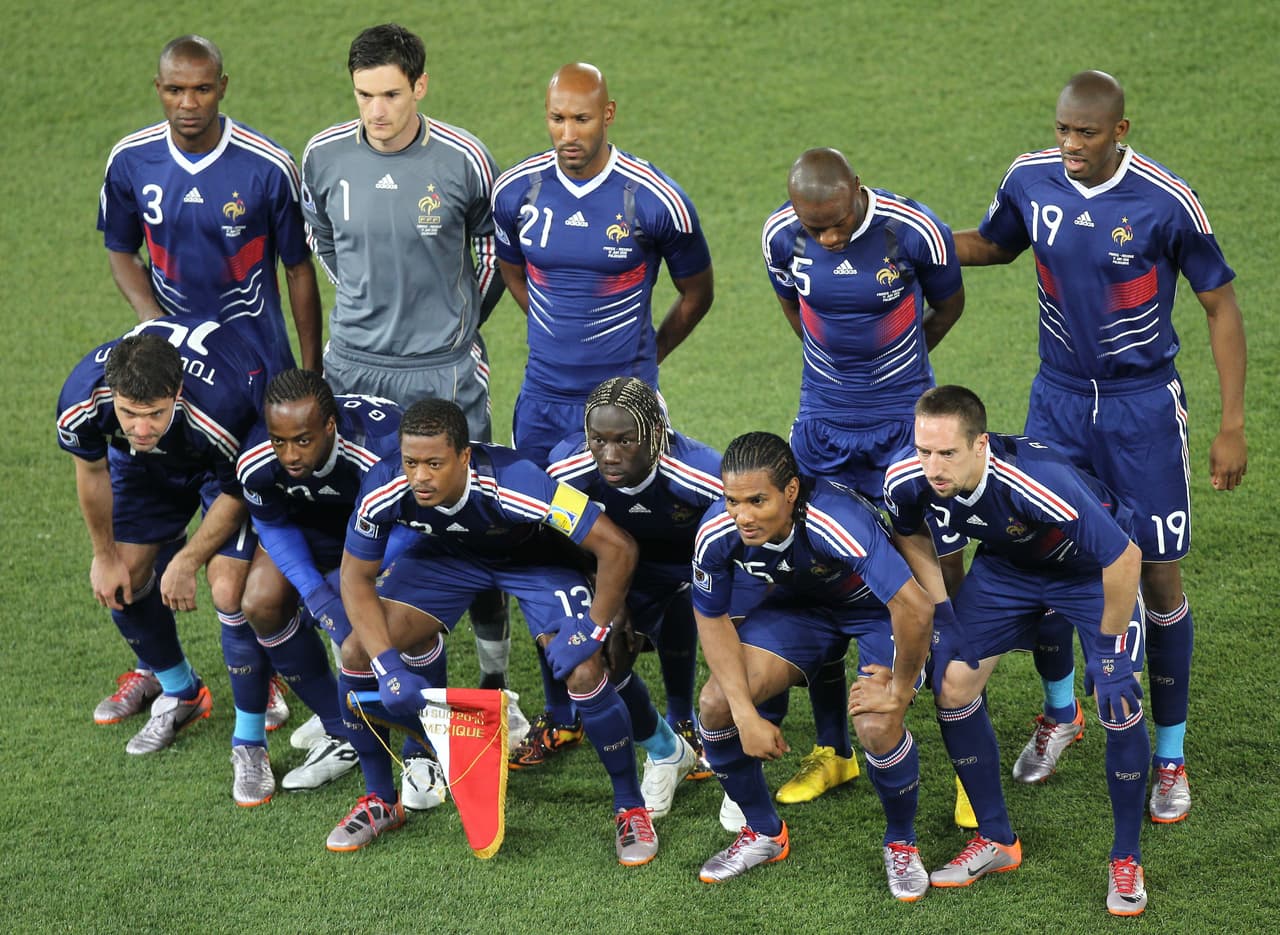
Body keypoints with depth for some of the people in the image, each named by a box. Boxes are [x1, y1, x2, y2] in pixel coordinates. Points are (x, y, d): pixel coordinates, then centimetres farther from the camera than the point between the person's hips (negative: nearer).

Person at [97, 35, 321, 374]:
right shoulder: (129, 160, -7)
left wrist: (312, 371, -4)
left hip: (254, 346, -2)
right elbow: (122, 250, 7)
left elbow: (298, 269, -7)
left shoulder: (269, 166, -16)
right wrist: (149, 315, -12)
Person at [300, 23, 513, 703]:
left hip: (443, 370, -2)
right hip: (353, 367, 2)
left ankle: (494, 680, 15)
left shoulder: (462, 159, -12)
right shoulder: (325, 155, -5)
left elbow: (494, 242, 8)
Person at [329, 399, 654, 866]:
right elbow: (356, 577, -16)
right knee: (358, 655, -11)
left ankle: (631, 809, 2)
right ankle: (380, 802, 11)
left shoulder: (516, 485, -42)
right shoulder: (384, 490, -31)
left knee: (584, 674, -22)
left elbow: (617, 547, -35)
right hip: (446, 552, 3)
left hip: (536, 557, -3)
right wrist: (388, 665, -28)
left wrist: (591, 632, -29)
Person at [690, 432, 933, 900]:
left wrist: (901, 691, -28)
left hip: (879, 607, -5)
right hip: (800, 603, 5)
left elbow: (915, 607, -43)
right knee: (716, 704, -12)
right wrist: (747, 717, -17)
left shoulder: (839, 524, -42)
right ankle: (763, 832, 13)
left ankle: (901, 845, 3)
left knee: (877, 727, -28)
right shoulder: (717, 533, -25)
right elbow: (712, 618, -10)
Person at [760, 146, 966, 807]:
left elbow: (947, 306, 2)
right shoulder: (781, 236, -11)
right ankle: (832, 751, 19)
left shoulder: (914, 232, -19)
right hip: (823, 428, 3)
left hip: (906, 424, -3)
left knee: (943, 579, -4)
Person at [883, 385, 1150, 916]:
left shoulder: (1042, 485, -44)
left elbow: (1124, 558, -32)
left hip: (1094, 569, -5)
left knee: (1118, 703, -17)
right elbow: (912, 537, 0)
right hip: (1007, 564, 5)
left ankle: (1126, 860, 4)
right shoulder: (906, 480, -27)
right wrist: (939, 617, -4)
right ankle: (996, 841, 15)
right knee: (952, 684, -4)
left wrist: (1108, 649, -22)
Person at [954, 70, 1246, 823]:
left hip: (1143, 407, -3)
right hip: (1059, 400, 3)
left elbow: (1221, 304, -8)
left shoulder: (1166, 201, -19)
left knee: (1159, 576, 1)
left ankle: (1171, 756, 16)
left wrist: (1232, 424, -10)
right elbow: (993, 245, 14)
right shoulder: (1030, 179, -8)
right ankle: (1060, 712, 32)